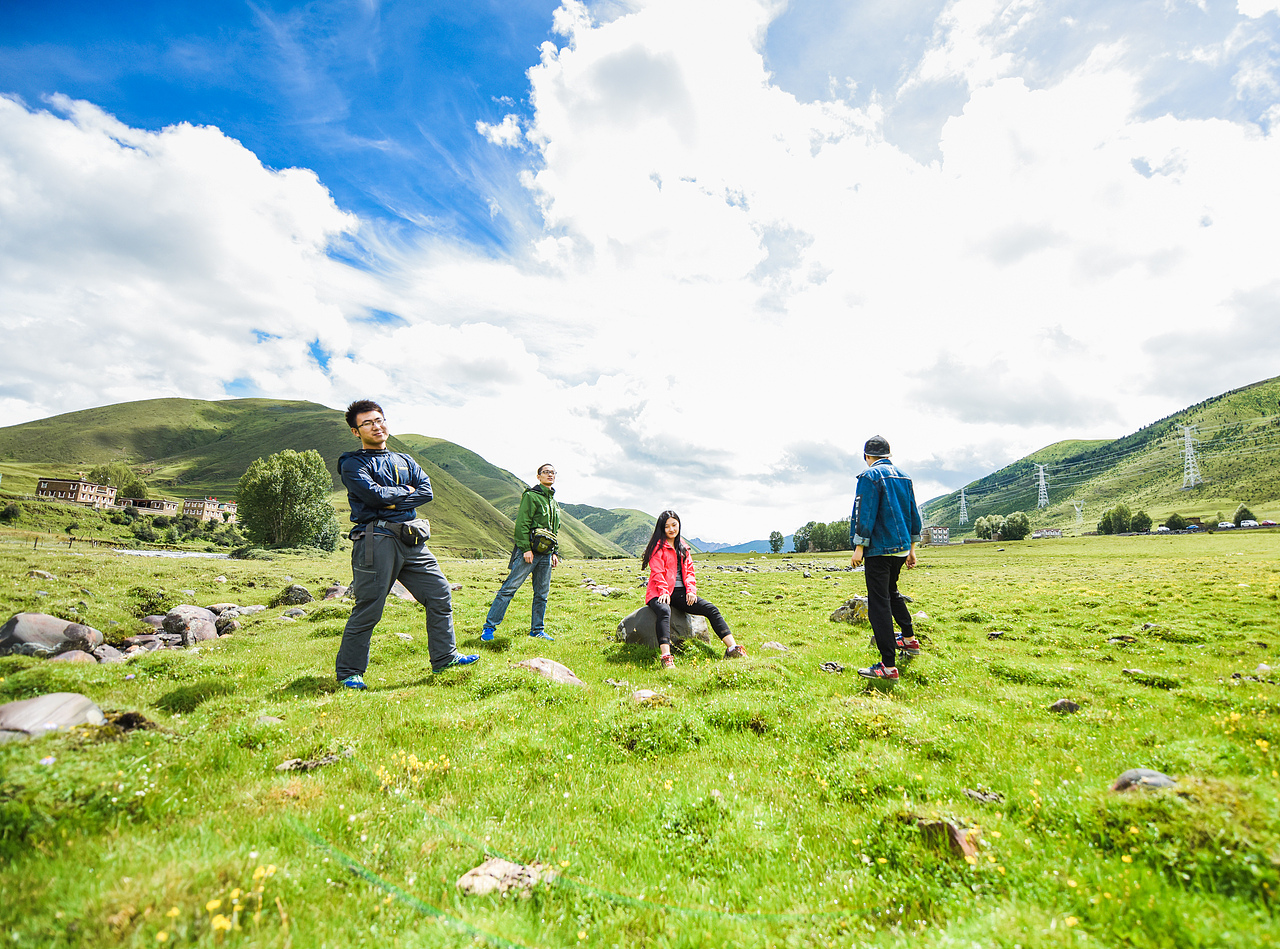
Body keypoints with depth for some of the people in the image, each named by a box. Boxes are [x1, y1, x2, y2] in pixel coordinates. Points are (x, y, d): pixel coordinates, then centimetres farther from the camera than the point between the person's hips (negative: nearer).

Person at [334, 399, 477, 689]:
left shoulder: (404, 461, 20)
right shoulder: (352, 464, 2)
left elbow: (426, 491, 5)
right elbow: (373, 494, -15)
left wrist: (393, 503, -8)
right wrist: (405, 491, 0)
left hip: (412, 541, 6)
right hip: (376, 540, -6)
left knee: (440, 594, 6)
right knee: (368, 609, -2)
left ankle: (444, 658, 19)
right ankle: (348, 671, 16)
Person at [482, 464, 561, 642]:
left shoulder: (553, 501, 20)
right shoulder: (531, 496, -4)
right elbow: (522, 523, -11)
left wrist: (554, 552, 19)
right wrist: (526, 548, -17)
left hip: (546, 553, 7)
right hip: (529, 550, -7)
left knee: (542, 593, 9)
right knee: (509, 587, -7)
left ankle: (537, 630, 19)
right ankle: (489, 626, 0)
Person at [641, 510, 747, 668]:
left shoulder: (683, 547, 21)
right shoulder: (658, 546, 3)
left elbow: (689, 571, 16)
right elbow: (657, 572, -7)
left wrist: (691, 590, -1)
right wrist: (664, 592, -20)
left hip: (680, 593, 6)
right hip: (660, 593, -6)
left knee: (711, 609, -13)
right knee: (664, 611, -39)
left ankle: (732, 648, -18)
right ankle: (665, 657, -53)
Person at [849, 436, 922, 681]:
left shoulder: (870, 476, -10)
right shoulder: (903, 477, 14)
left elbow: (865, 514, -17)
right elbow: (914, 514, 16)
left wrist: (859, 547, -13)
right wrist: (911, 548, 21)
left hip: (879, 549, -8)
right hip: (901, 547, 9)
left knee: (879, 604, -6)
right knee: (891, 592, 29)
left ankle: (888, 666, -7)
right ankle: (909, 640, 40)